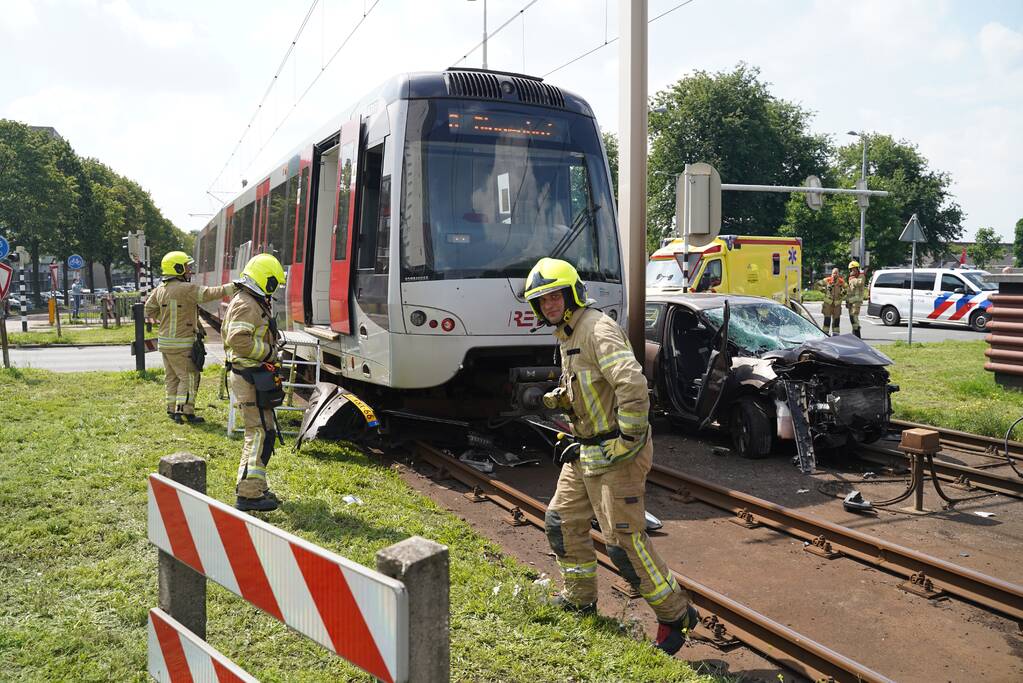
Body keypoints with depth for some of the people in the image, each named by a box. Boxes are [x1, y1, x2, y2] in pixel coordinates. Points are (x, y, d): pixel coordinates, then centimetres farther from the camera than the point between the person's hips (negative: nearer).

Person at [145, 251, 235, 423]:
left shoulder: (160, 289, 7)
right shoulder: (187, 289, -19)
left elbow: (149, 309, 16)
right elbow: (210, 294, -23)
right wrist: (232, 286, -20)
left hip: (165, 341, 8)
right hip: (182, 343, -8)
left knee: (172, 377, 15)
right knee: (189, 377, -1)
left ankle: (173, 409, 23)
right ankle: (185, 411, -1)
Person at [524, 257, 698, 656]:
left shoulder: (598, 330, -19)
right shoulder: (567, 335, 14)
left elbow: (632, 383, -31)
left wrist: (628, 438, -25)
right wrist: (556, 397, 9)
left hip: (615, 453, -10)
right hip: (586, 450, 10)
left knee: (624, 540, -6)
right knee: (562, 522, 16)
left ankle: (676, 615, 12)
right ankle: (578, 600, 34)